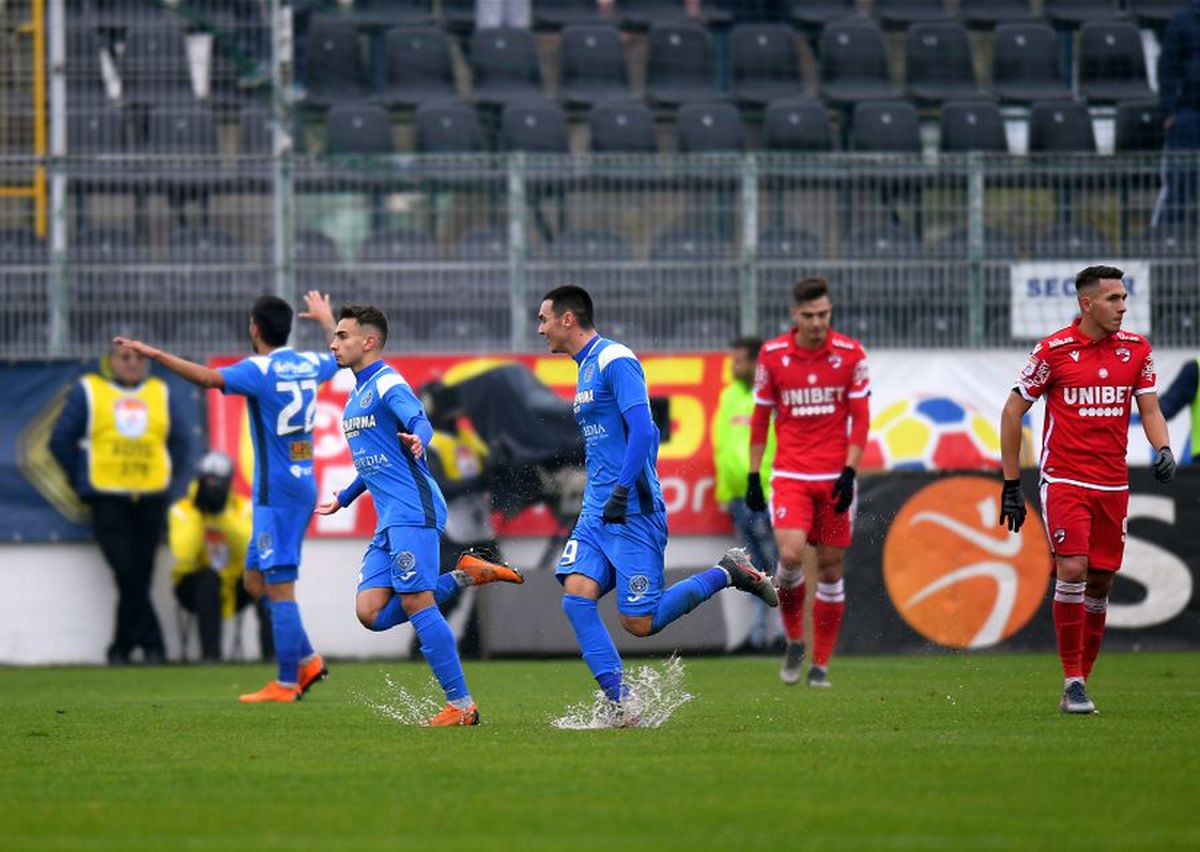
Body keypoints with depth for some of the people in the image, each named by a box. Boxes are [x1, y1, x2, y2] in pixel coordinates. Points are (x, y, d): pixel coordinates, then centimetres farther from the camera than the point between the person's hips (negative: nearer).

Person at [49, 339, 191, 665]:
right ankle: (151, 644, -9)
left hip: (150, 500, 3)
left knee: (139, 574, 2)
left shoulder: (162, 394, 13)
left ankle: (122, 648, 10)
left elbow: (181, 441, 18)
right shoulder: (88, 391, 5)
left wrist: (169, 476, 6)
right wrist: (82, 480, 2)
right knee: (127, 574, -13)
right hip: (107, 500, -3)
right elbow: (61, 441, 5)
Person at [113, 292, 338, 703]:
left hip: (276, 492, -8)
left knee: (278, 586, -6)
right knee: (255, 578, 16)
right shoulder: (309, 364, 11)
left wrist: (154, 353, -28)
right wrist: (326, 318, 51)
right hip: (303, 484, 8)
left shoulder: (259, 370, -13)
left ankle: (286, 684, -5)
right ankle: (307, 661, 14)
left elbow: (208, 377, -29)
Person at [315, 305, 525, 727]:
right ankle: (465, 575, 7)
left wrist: (418, 440, -48)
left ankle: (461, 705, -12)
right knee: (372, 613, -4)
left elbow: (421, 423, -25)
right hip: (390, 520, 9)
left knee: (416, 603, -16)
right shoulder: (357, 396, 23)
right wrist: (343, 499, 46)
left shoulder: (387, 384, -6)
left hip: (414, 512, -9)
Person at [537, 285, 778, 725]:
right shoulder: (587, 368, 19)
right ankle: (619, 703, -12)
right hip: (597, 512, 9)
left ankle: (727, 574, 10)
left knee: (639, 623, -8)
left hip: (633, 512, -9)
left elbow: (642, 429, -20)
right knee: (576, 593, -11)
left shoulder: (615, 361, -11)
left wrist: (623, 490, -24)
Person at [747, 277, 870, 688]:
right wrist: (753, 477, 6)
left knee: (830, 567, 2)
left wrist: (849, 473, -9)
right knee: (790, 554, -19)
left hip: (835, 475, 0)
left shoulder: (850, 354, -2)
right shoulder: (772, 355, 0)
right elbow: (760, 418, 9)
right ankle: (794, 640, 6)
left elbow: (860, 419, 1)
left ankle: (821, 663, 12)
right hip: (790, 474, 0)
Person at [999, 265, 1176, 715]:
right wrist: (1011, 486, 1)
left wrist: (1162, 449, -12)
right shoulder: (1053, 350, -6)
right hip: (1064, 481, -4)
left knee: (1100, 583, 5)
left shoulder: (1136, 349, 5)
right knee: (1072, 570, -17)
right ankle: (1073, 680, -10)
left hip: (1113, 485, 4)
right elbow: (1012, 412, 1)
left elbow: (1149, 409, 11)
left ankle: (1079, 683, 15)